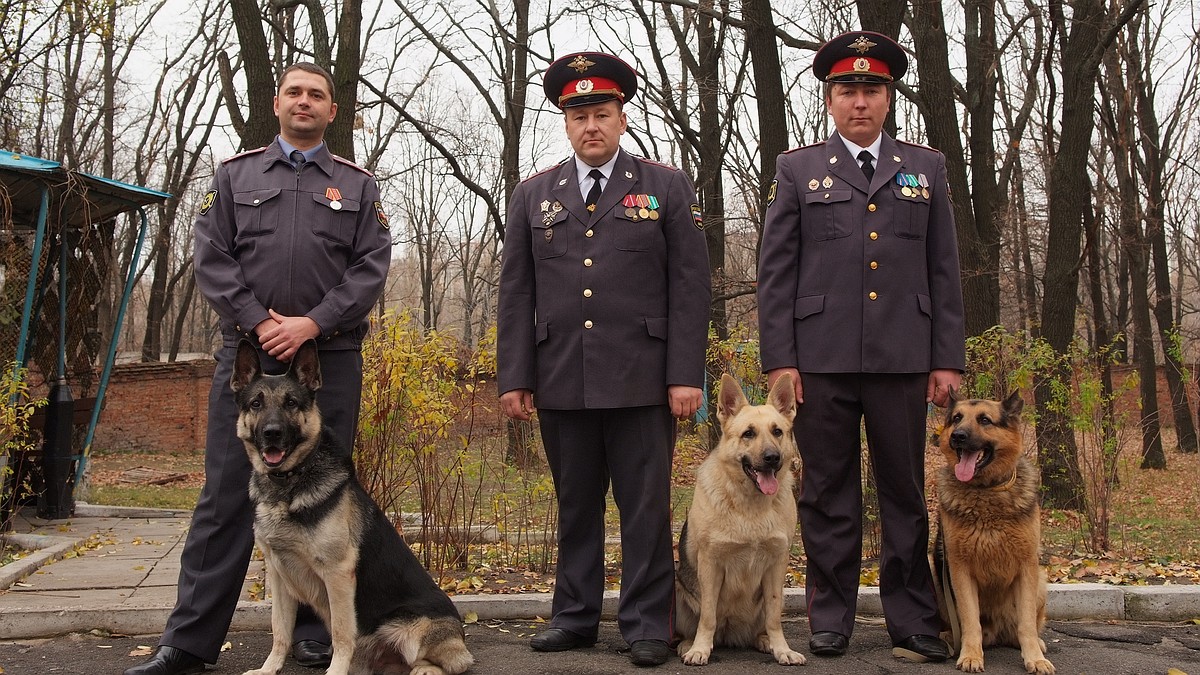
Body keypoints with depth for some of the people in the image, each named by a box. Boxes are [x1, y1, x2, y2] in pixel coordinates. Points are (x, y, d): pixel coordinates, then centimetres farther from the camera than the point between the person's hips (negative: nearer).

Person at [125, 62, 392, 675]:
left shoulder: (358, 186, 12)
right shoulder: (234, 174, 14)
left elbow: (371, 269, 1)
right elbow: (211, 258, 4)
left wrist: (312, 324, -11)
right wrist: (259, 323, -9)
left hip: (331, 358, 0)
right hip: (246, 352, 0)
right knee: (226, 493, -1)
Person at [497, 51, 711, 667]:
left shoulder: (666, 187, 5)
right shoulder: (532, 196, 12)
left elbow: (690, 286, 0)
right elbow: (516, 293, 10)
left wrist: (686, 375, -7)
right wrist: (514, 377, 3)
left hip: (641, 379, -2)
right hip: (560, 381, 3)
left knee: (645, 507, 2)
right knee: (575, 505, 11)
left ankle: (647, 625, 12)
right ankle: (574, 617, 22)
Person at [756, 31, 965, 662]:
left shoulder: (926, 167, 14)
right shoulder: (797, 169, 9)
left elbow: (944, 272, 10)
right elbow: (775, 273, 4)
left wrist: (948, 359, 4)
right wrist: (779, 360, -4)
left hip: (903, 360, 1)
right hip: (821, 360, -1)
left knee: (906, 493, 6)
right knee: (828, 494, 5)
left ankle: (912, 622, 16)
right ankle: (830, 620, 16)